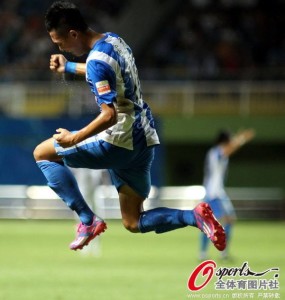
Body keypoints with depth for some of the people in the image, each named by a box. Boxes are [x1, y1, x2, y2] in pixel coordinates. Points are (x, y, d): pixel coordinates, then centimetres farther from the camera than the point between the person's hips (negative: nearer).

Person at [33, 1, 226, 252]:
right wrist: (67, 67, 36)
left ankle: (88, 220, -4)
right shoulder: (113, 39, 9)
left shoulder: (97, 61, -20)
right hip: (143, 140, 9)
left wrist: (74, 139, -23)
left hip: (120, 141, -9)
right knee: (134, 223, 15)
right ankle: (195, 216, -5)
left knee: (42, 154, 3)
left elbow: (110, 115, -27)